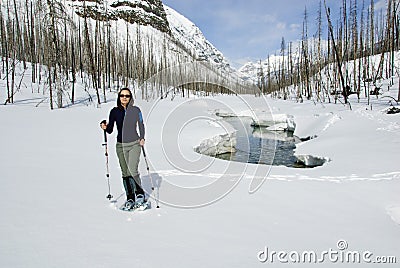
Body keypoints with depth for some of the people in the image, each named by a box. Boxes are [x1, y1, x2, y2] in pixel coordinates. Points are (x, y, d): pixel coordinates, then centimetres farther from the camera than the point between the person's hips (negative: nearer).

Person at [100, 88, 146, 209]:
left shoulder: (136, 110, -1)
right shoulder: (114, 111, 1)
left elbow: (141, 125, 9)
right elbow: (110, 130, 5)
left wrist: (142, 138, -5)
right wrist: (105, 127, -16)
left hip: (134, 144, -2)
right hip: (121, 146, 2)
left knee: (133, 171, -13)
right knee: (125, 173, 7)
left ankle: (140, 193, 9)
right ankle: (130, 198, 20)